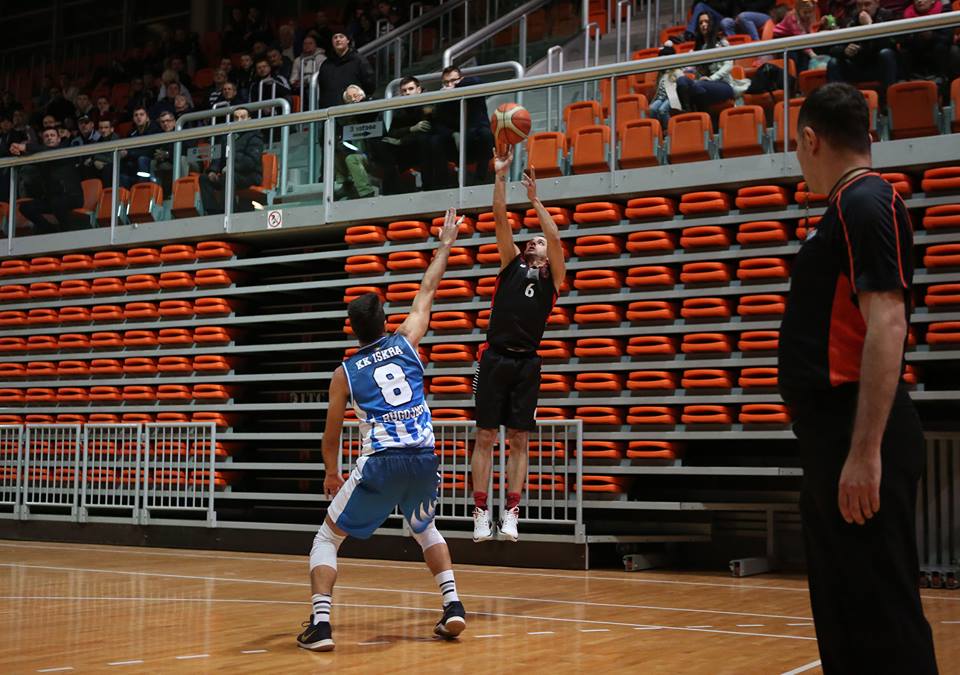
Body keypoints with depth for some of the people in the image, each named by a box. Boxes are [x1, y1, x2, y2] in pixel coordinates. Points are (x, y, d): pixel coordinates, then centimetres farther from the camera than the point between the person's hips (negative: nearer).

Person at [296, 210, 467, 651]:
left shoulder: (344, 373, 9)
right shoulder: (405, 342, 11)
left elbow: (331, 436, 16)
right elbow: (426, 294, 26)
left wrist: (331, 472, 33)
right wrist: (445, 246, 34)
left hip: (381, 463, -3)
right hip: (425, 458, 3)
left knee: (326, 539, 12)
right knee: (425, 529, 32)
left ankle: (319, 624, -4)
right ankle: (453, 606, 18)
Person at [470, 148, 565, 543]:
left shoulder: (553, 275, 12)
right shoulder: (512, 264, 15)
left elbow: (555, 236, -4)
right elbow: (501, 220, 7)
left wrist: (535, 199, -4)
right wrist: (500, 177, 0)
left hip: (526, 362, 0)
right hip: (496, 358, 1)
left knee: (519, 441, 1)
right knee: (485, 437, -2)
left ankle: (511, 513, 4)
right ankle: (482, 513, 1)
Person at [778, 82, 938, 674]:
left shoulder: (865, 203, -11)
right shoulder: (850, 208, 18)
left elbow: (886, 325, -21)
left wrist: (865, 452, -26)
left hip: (857, 438, -10)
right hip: (834, 435, 10)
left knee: (881, 610, -6)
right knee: (845, 610, 14)